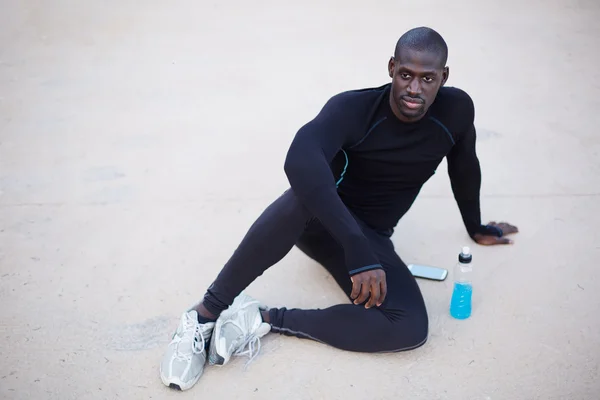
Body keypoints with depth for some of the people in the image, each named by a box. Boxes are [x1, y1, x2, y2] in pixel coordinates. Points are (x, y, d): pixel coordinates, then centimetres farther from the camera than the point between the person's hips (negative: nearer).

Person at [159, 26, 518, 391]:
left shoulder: (456, 109, -12)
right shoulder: (352, 108, -24)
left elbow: (464, 168, 9)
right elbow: (300, 160, -43)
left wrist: (476, 228, 25)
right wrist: (356, 249, -53)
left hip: (371, 237, 3)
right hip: (318, 218, -3)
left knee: (410, 329, -26)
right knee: (308, 189, -41)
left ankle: (264, 319, -24)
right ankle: (207, 312, -35)